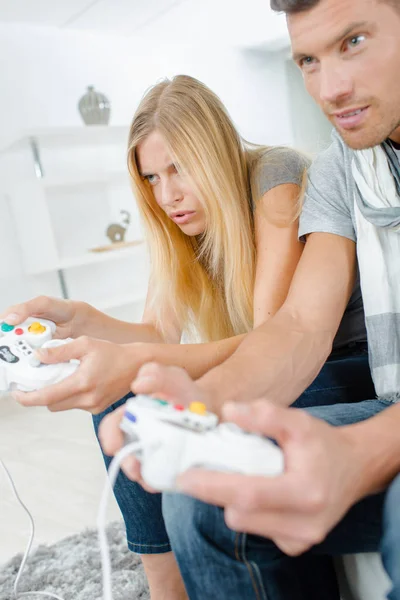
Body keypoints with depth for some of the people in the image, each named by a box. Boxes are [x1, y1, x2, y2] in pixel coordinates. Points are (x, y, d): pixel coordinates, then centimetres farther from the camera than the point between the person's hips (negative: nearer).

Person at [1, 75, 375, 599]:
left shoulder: (276, 175, -19)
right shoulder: (181, 220, 1)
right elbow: (162, 335, -3)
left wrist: (136, 364, -41)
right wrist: (79, 319, -22)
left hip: (353, 364, -6)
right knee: (119, 403, -11)